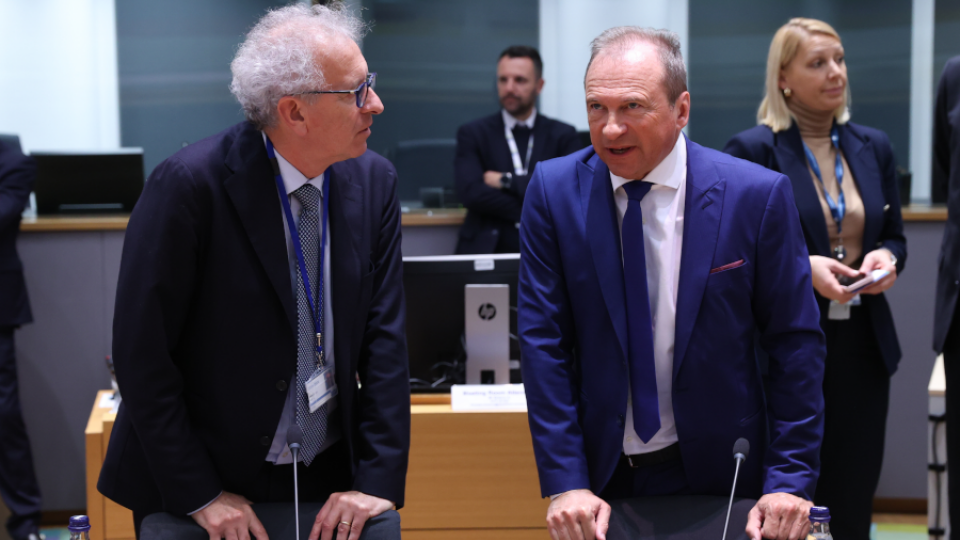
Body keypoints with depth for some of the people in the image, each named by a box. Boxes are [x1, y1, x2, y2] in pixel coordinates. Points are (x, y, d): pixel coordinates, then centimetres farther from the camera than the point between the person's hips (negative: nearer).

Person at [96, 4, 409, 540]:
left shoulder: (374, 181, -4)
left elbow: (384, 339, -2)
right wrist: (199, 496, -15)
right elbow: (142, 355, -15)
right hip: (200, 482, -4)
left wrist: (378, 480, -9)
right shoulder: (190, 185, -18)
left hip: (330, 478, 4)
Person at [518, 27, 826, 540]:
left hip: (717, 475, -1)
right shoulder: (553, 190, -7)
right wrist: (565, 483, -12)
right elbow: (543, 342, -7)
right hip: (598, 474, 1)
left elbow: (795, 343, -6)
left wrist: (790, 481, -11)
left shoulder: (757, 195, -10)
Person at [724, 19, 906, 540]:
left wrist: (886, 258, -6)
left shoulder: (872, 147, 9)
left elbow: (894, 236, 17)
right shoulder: (753, 150, -6)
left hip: (862, 343, 5)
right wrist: (801, 268, -21)